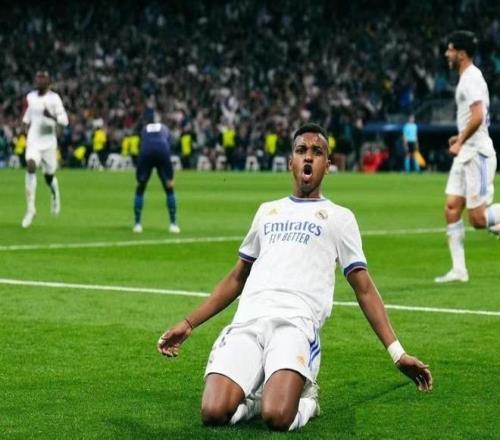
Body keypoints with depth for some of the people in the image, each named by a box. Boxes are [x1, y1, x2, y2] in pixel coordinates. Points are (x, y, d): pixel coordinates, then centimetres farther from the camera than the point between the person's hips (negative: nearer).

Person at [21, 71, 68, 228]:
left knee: (49, 175, 8)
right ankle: (30, 208, -19)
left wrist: (51, 116, -29)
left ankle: (55, 195, 46)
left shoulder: (54, 98, -9)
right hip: (33, 141, 2)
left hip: (49, 142, -2)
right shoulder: (30, 97, 5)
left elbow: (64, 120, -14)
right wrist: (25, 123, 15)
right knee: (31, 166, -21)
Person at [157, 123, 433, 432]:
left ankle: (305, 398, 4)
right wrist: (188, 324, 27)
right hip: (247, 321, 3)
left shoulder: (339, 217, 17)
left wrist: (397, 352, 3)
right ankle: (258, 394, 9)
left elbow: (364, 289, 13)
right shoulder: (268, 210, 29)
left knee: (277, 417, -31)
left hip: (295, 323, -3)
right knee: (214, 413, -24)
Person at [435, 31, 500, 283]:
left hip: (477, 154, -10)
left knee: (478, 219, -10)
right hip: (465, 155, 10)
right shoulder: (466, 78, 16)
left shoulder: (472, 78, -15)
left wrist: (461, 142, -17)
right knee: (451, 209, 3)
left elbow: (478, 117, -25)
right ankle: (459, 269, 4)